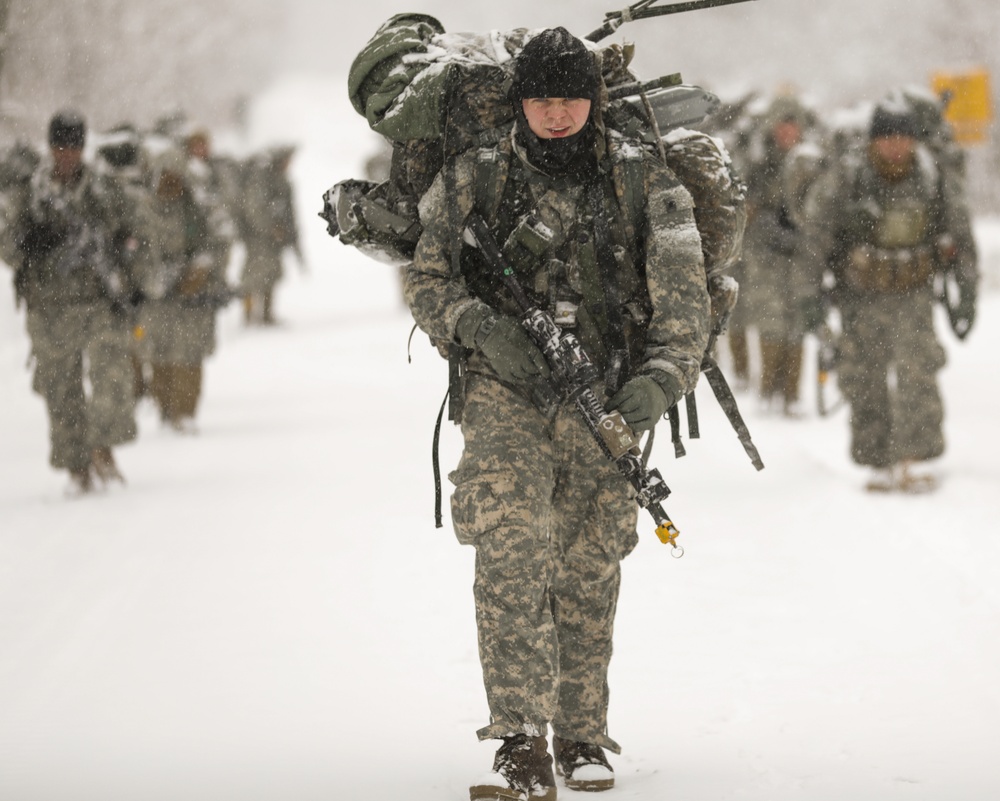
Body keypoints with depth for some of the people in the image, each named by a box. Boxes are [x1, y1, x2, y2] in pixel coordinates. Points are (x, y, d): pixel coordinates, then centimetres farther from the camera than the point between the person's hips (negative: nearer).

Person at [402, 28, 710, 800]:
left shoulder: (645, 185, -2)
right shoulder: (475, 182, 0)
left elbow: (682, 297, -8)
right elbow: (428, 280, 5)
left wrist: (661, 377, -26)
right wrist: (485, 328, -15)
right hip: (506, 393, -1)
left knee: (588, 572, 10)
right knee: (512, 552, -18)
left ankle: (582, 737, 26)